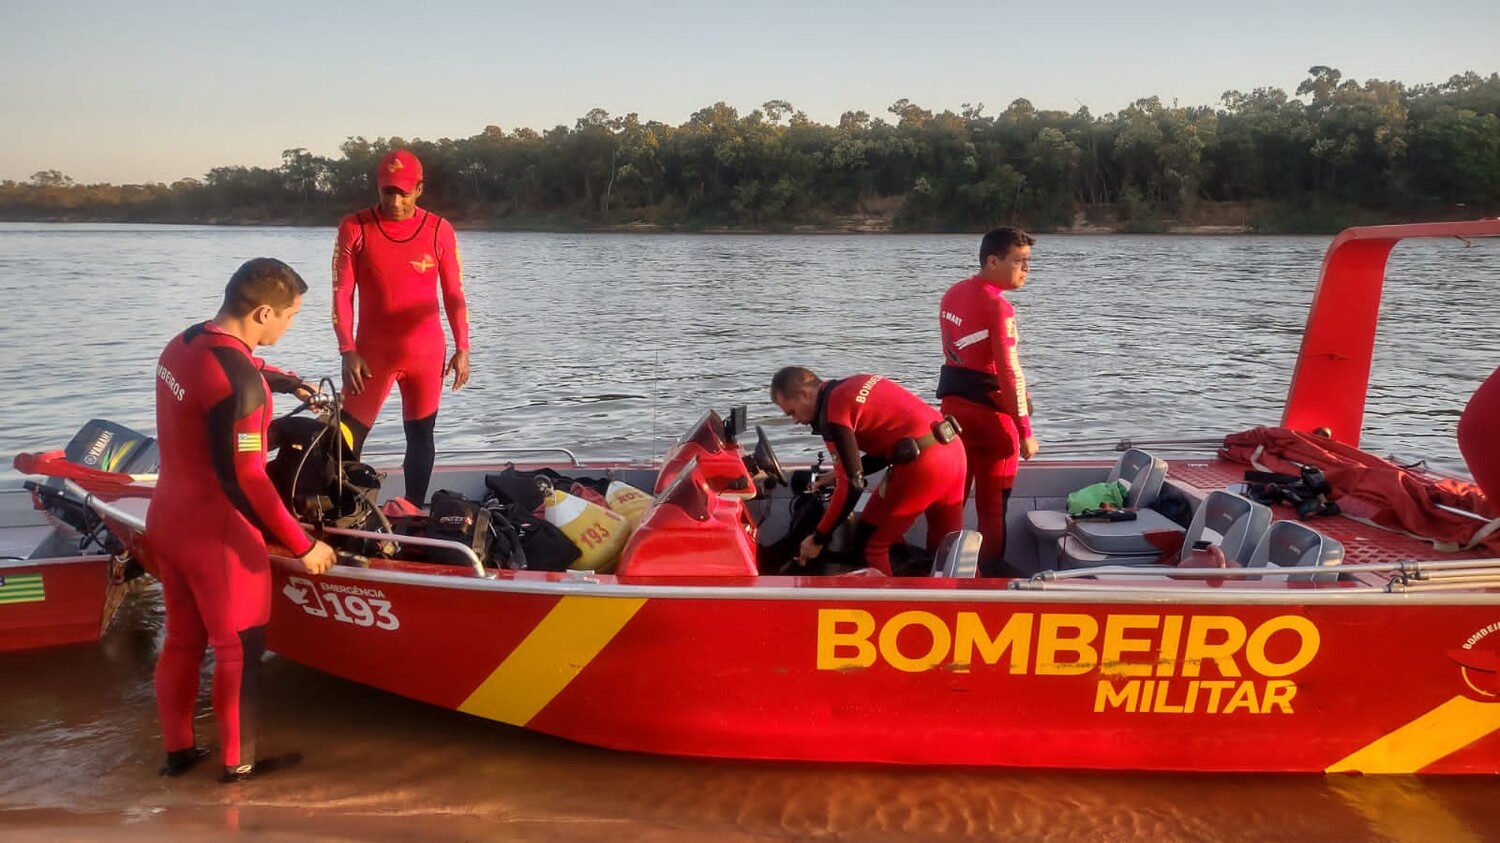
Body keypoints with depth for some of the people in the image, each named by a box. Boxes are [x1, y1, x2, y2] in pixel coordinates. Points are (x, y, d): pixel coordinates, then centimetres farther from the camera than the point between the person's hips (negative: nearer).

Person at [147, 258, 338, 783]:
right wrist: (301, 546, -20)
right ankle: (238, 762, 24)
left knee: (182, 641, 21)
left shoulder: (184, 343, 1)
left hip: (167, 522, 9)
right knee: (239, 652, 9)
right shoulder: (240, 382, -27)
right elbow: (243, 480, -27)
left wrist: (283, 381, 36)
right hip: (216, 537, -9)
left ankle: (177, 750, 36)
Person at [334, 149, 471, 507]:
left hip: (426, 353, 1)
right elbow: (342, 293, -5)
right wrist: (348, 352, -12)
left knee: (420, 436, 9)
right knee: (348, 438, -1)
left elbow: (454, 294, 1)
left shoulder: (440, 230, -2)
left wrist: (462, 348, -7)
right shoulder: (355, 227, -5)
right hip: (371, 353, -1)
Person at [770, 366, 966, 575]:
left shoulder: (832, 410, -9)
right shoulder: (855, 386, 18)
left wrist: (818, 538, -5)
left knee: (869, 544, 6)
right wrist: (839, 475, 26)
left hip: (921, 462, -9)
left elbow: (851, 486, -13)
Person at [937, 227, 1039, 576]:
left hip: (953, 402, 7)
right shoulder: (998, 306, -18)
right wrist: (1025, 431, -17)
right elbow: (1010, 373, -20)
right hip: (989, 410, -7)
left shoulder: (954, 293, 7)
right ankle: (991, 568, 14)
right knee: (992, 500, 5)